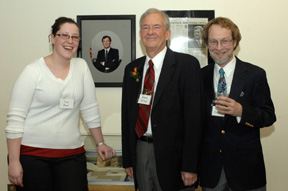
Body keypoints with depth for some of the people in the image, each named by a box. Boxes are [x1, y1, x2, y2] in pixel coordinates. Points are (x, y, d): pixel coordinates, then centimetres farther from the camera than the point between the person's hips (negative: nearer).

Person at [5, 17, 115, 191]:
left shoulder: (81, 66, 7)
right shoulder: (33, 71, -4)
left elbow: (90, 109, 13)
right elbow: (15, 118, -7)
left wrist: (100, 143, 15)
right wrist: (14, 161, -12)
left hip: (71, 154, 3)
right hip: (32, 154, -3)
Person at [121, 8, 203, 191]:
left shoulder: (187, 64, -6)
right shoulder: (132, 69, 10)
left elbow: (193, 117, -11)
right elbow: (127, 115, 12)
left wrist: (190, 166, -14)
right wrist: (127, 159, 9)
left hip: (171, 155, -4)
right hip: (140, 153, 5)